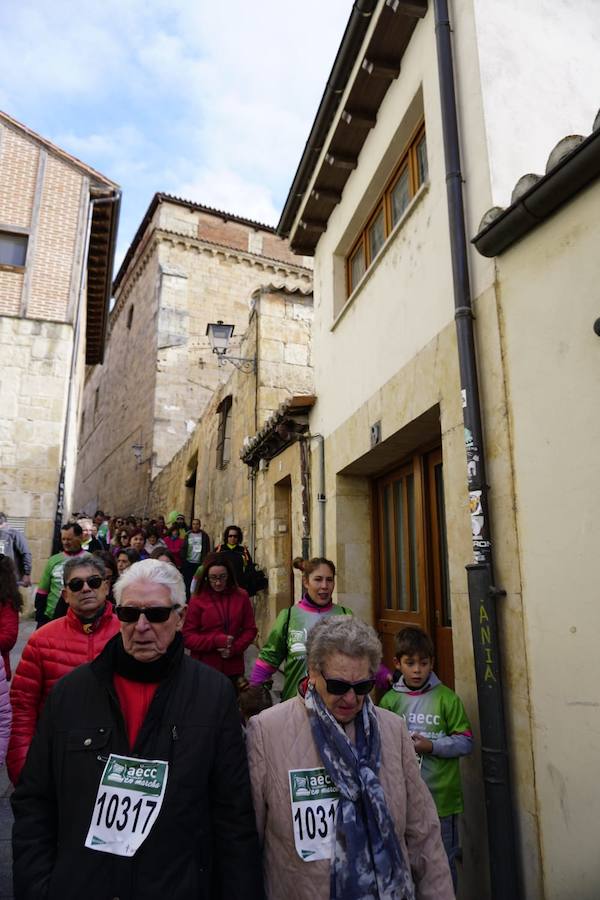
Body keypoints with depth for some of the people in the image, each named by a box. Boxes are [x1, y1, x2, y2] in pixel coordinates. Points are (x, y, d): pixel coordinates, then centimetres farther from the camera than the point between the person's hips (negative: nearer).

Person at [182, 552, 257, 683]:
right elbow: (187, 637, -6)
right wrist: (216, 641, -17)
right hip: (204, 668, -2)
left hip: (233, 667, 2)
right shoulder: (197, 600, -6)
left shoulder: (241, 596, 1)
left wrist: (235, 648, -11)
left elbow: (250, 629, 5)